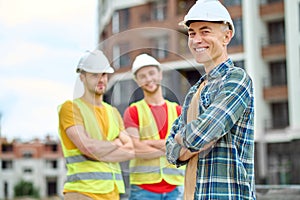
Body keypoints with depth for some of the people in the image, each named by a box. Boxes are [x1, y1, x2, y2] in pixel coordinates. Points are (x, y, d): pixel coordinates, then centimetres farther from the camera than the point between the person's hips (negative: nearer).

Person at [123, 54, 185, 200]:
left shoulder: (177, 110, 12)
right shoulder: (133, 112, 3)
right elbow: (137, 150, -9)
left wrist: (151, 143, -9)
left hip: (175, 186, 3)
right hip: (143, 188, -3)